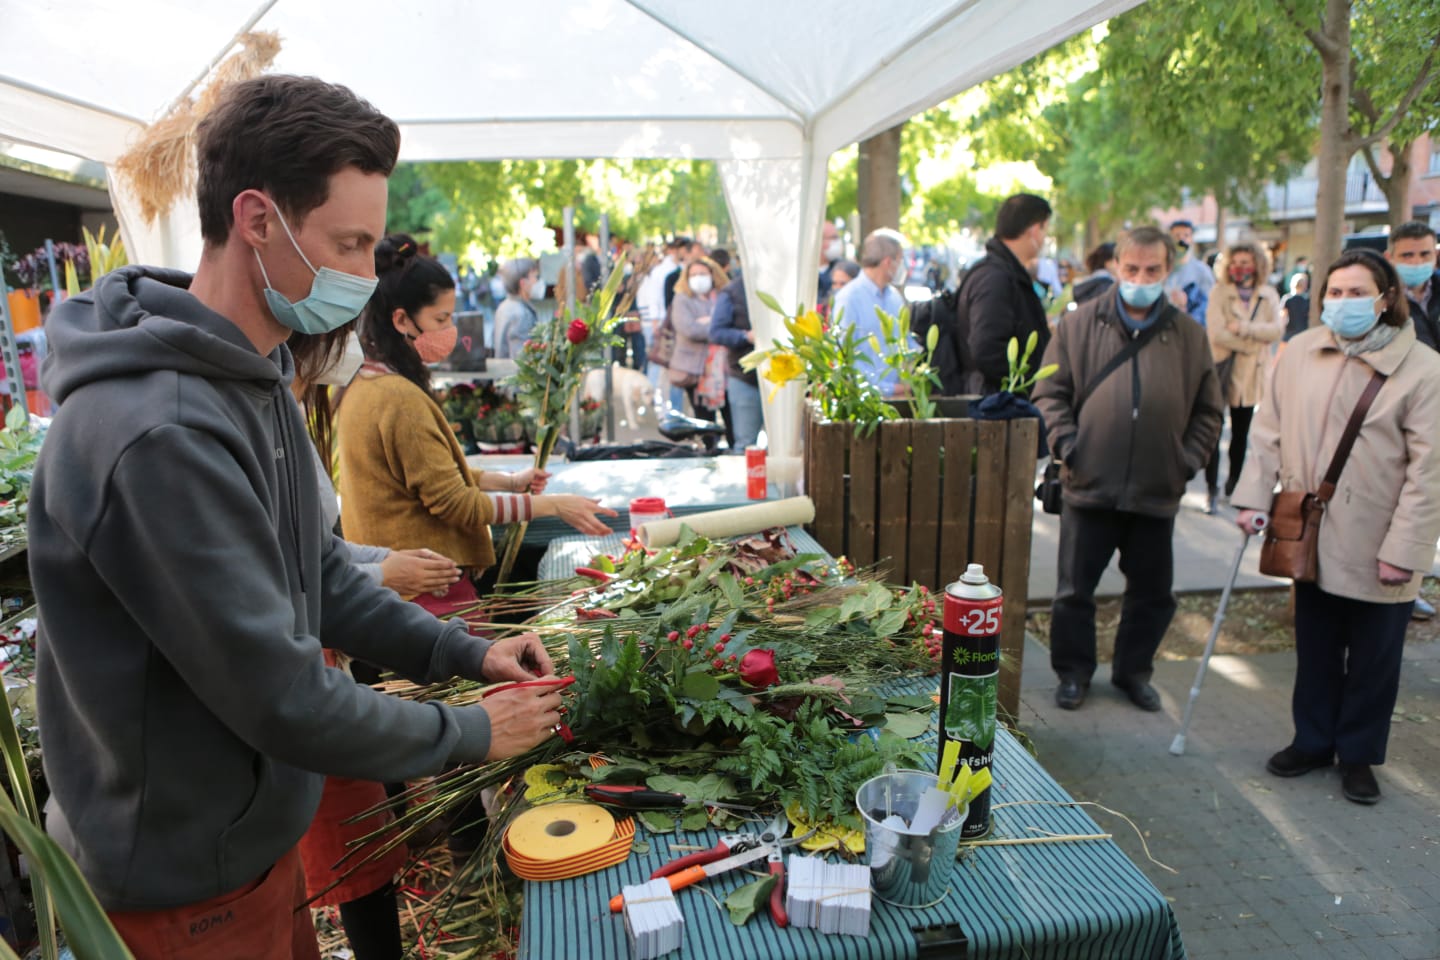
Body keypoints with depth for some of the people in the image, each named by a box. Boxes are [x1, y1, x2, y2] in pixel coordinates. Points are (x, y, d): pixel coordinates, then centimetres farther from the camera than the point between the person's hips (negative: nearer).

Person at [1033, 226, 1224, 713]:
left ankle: (1133, 670, 33)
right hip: (1090, 486, -2)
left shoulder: (1189, 335, 6)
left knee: (1152, 592, 14)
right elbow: (1049, 394, 1)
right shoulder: (1080, 325, 0)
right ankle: (1073, 672, 25)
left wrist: (1189, 460, 0)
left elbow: (1207, 411, 12)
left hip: (1158, 490, 2)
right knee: (1075, 589, 7)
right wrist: (1067, 446, -10)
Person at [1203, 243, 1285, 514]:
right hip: (1221, 367, -3)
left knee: (1241, 433, 12)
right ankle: (1212, 489, 0)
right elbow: (1216, 332, -13)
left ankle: (1234, 484, 27)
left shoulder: (1269, 295, 7)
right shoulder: (1219, 292, -2)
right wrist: (1252, 345, -9)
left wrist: (1243, 328, -16)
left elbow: (1277, 329, -7)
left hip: (1251, 373, 3)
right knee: (1213, 432, -7)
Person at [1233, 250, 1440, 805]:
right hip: (1311, 538, 3)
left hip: (1377, 548, -3)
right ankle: (1313, 741, 34)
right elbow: (1269, 431, 7)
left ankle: (1358, 754, 30)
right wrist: (1254, 497, 1)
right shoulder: (1299, 353, 1)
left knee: (1372, 661, 11)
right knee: (1315, 652, 17)